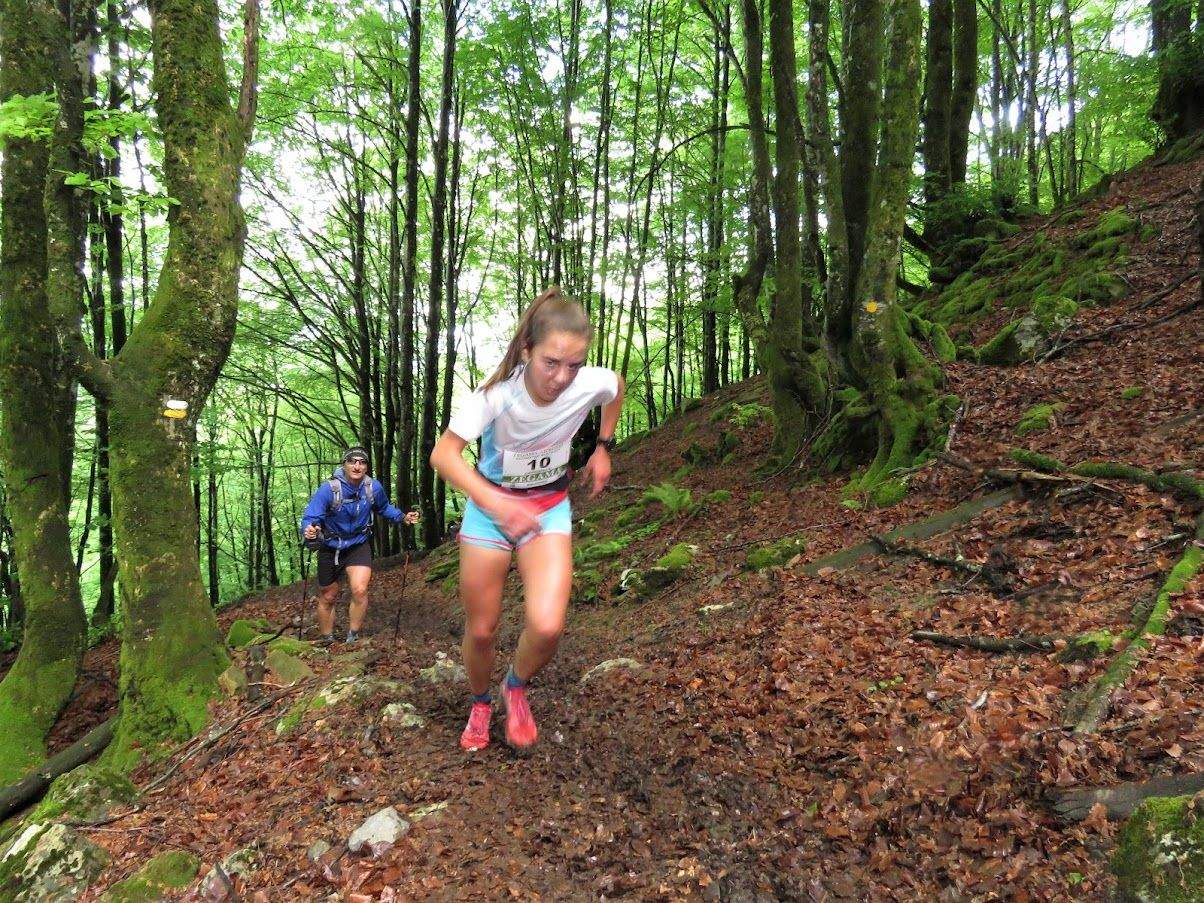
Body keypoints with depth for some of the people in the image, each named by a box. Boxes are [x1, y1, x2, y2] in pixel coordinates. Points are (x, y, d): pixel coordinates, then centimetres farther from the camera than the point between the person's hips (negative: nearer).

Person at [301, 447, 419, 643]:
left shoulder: (374, 487, -15)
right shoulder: (329, 489, -26)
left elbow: (384, 508, 7)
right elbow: (310, 518, -28)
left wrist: (403, 517, -7)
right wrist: (309, 530, -50)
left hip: (359, 546, 1)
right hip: (330, 548, -1)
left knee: (360, 591, -22)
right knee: (327, 598, 14)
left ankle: (353, 639, -5)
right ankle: (326, 641, 35)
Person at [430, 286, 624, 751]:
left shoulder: (592, 384, -22)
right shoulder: (497, 392, -29)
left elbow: (618, 385, 4)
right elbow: (443, 454, -31)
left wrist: (603, 448, 4)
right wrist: (495, 503, -44)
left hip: (549, 507, 1)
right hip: (489, 504, -1)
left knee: (547, 627, -19)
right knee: (480, 630, 7)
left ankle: (516, 688, 16)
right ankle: (481, 703, 40)